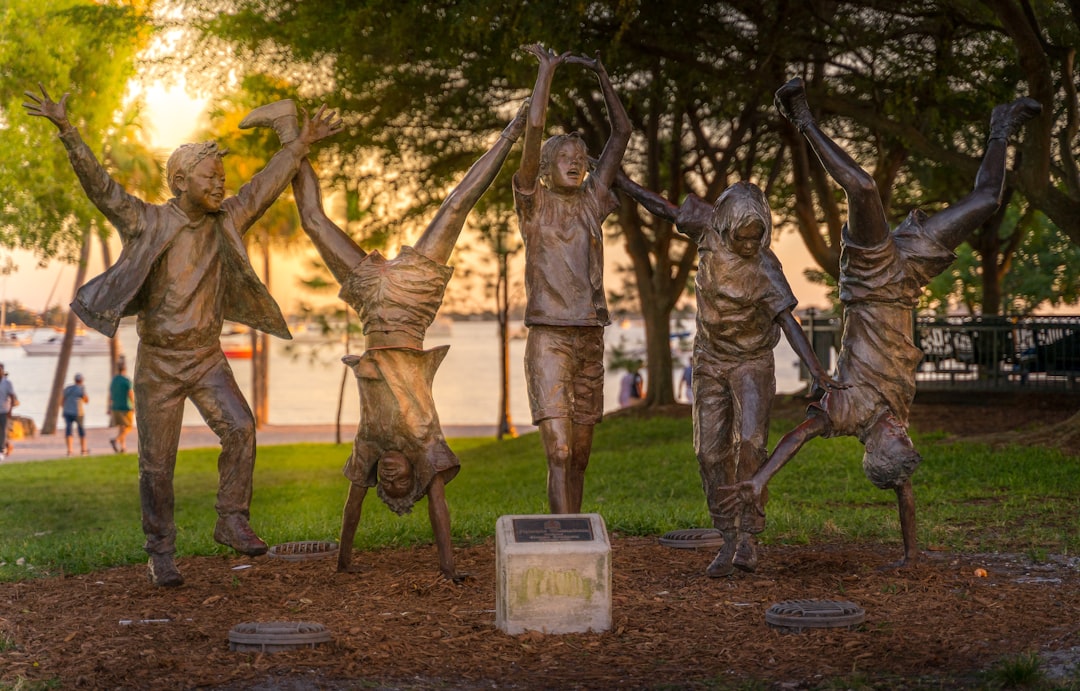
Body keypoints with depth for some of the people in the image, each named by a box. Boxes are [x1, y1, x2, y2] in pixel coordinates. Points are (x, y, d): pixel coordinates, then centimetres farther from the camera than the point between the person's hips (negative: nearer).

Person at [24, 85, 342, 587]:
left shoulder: (224, 221, 4)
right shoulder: (148, 222, -8)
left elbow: (264, 186, 12)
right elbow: (100, 185, -16)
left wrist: (301, 144, 11)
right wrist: (66, 131, -27)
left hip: (207, 357, 3)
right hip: (158, 361, -3)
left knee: (240, 429, -20)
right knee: (157, 465, 2)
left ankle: (231, 521, -7)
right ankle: (160, 554, 13)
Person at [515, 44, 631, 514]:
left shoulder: (590, 204, 13)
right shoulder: (534, 203, 2)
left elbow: (621, 132, 17)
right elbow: (534, 129, -10)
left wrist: (601, 75, 17)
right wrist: (546, 71, -5)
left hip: (590, 338, 5)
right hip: (548, 338, -5)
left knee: (579, 455, 10)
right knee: (558, 452, -15)